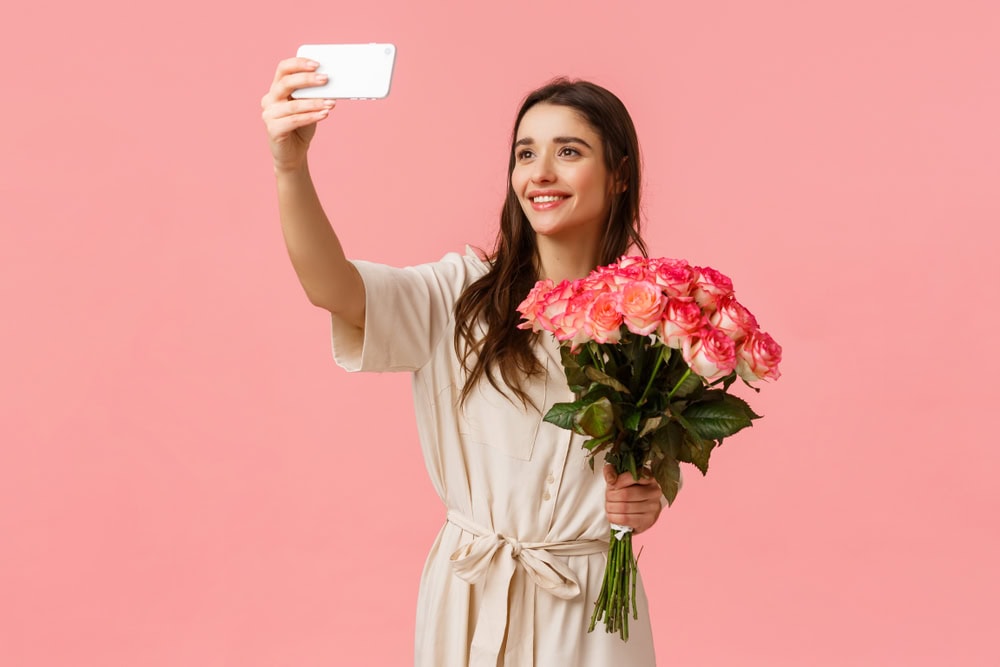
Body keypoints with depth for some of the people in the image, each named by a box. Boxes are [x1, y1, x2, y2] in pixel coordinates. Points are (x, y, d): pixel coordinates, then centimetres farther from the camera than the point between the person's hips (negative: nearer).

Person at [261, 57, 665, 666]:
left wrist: (651, 502, -16)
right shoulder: (464, 294, -7)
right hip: (471, 600, 0)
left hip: (588, 610, 0)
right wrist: (291, 166, -39)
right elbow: (332, 286, -25)